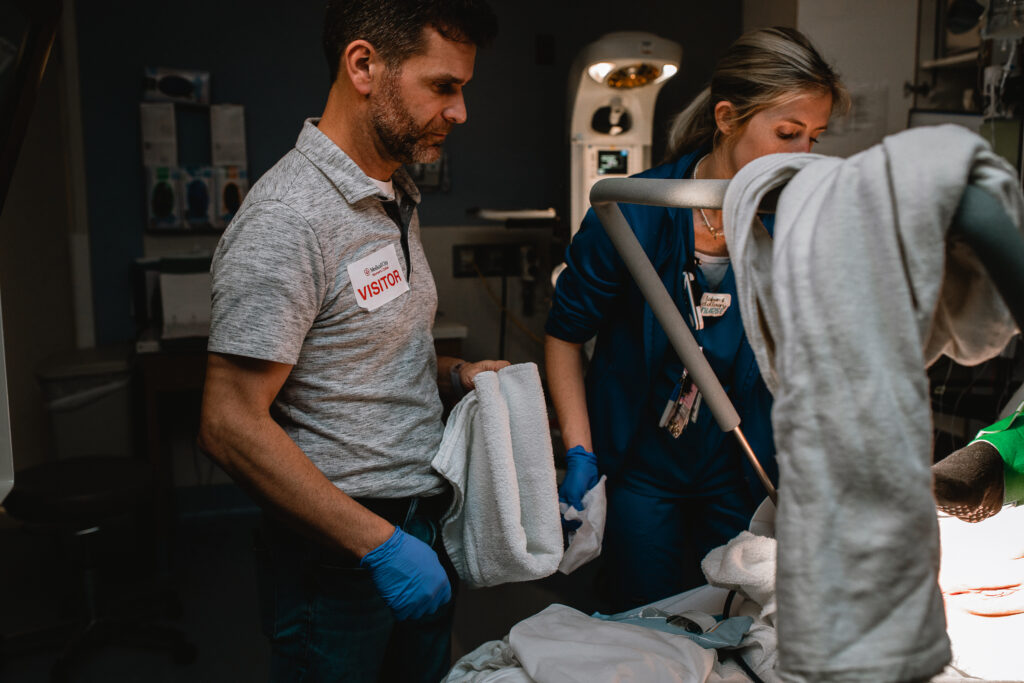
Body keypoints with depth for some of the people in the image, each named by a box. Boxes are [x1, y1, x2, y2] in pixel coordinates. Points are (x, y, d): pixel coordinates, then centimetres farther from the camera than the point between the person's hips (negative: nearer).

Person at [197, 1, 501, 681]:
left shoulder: (395, 200, 8)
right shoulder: (287, 219, -21)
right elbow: (231, 425, -23)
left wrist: (457, 374, 1)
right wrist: (380, 545, -23)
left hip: (423, 528, 9)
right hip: (338, 553, -8)